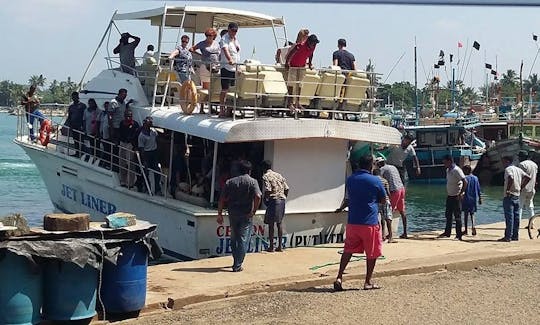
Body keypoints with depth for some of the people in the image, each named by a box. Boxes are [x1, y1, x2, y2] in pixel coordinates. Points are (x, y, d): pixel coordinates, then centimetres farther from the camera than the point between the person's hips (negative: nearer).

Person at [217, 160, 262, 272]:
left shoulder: (230, 182, 6)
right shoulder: (252, 182, -4)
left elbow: (222, 199, 2)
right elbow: (257, 196, -20)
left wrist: (220, 214, 7)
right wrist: (254, 211, -10)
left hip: (233, 214, 3)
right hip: (246, 215, -3)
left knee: (234, 239, 18)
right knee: (243, 240, 2)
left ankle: (236, 262, 28)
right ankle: (237, 266, -1)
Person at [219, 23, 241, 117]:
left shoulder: (236, 39, 16)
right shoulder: (224, 39, -9)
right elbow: (225, 50, -29)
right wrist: (230, 60, -45)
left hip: (235, 68, 7)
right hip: (227, 67, -7)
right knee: (225, 89, -6)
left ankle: (229, 109, 13)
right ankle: (222, 110, -3)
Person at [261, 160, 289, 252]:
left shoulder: (265, 176, -5)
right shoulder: (279, 175, 15)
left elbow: (268, 190, -17)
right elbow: (286, 188, 10)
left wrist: (265, 199, -2)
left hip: (273, 200, -6)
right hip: (282, 200, 6)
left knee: (271, 224, 0)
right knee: (279, 223, 12)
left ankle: (271, 246, 2)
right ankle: (280, 246, 13)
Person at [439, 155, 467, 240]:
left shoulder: (456, 170, -17)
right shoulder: (448, 170, 10)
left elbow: (465, 182, -22)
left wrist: (461, 193, -20)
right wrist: (447, 192, 14)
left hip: (456, 197, -9)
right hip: (449, 196, 9)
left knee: (457, 216, -3)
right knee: (448, 215, 15)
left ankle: (458, 235, 2)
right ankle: (447, 232, 26)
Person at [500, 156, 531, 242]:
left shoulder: (508, 169, -11)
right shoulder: (518, 169, 14)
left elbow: (511, 178, -30)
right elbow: (528, 177, 16)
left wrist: (507, 189, -22)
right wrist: (521, 187, 15)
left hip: (509, 196, -8)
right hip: (517, 196, 8)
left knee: (509, 217, -7)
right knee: (516, 217, 10)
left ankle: (508, 236, -7)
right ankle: (515, 236, 13)